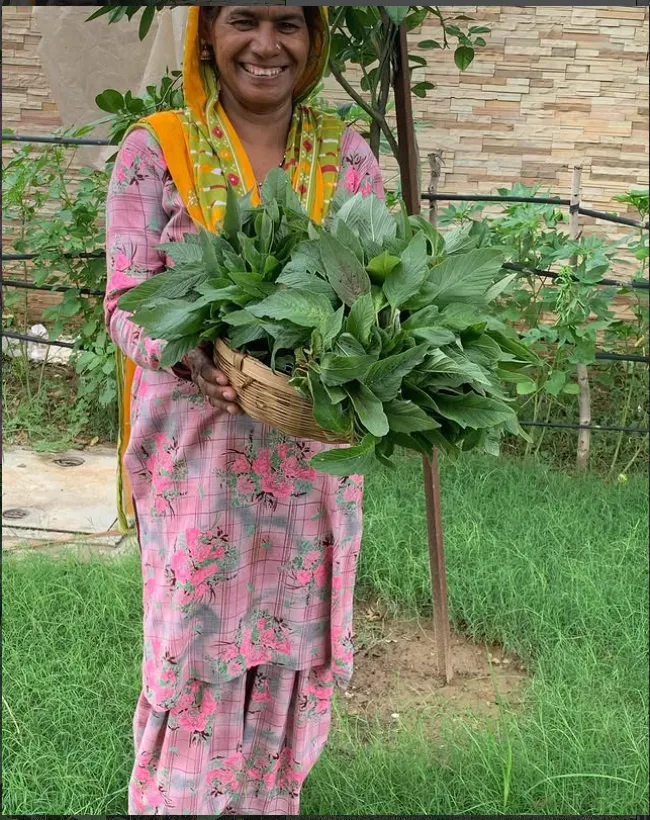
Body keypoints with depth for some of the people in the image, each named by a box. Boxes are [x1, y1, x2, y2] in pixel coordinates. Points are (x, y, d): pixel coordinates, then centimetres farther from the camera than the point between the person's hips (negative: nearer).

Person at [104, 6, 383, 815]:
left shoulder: (346, 154, 5)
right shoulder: (155, 149, -3)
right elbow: (125, 302, -6)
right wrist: (192, 357, -28)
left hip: (314, 451, 3)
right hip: (198, 448, -2)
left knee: (293, 654, 12)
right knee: (195, 653, 5)